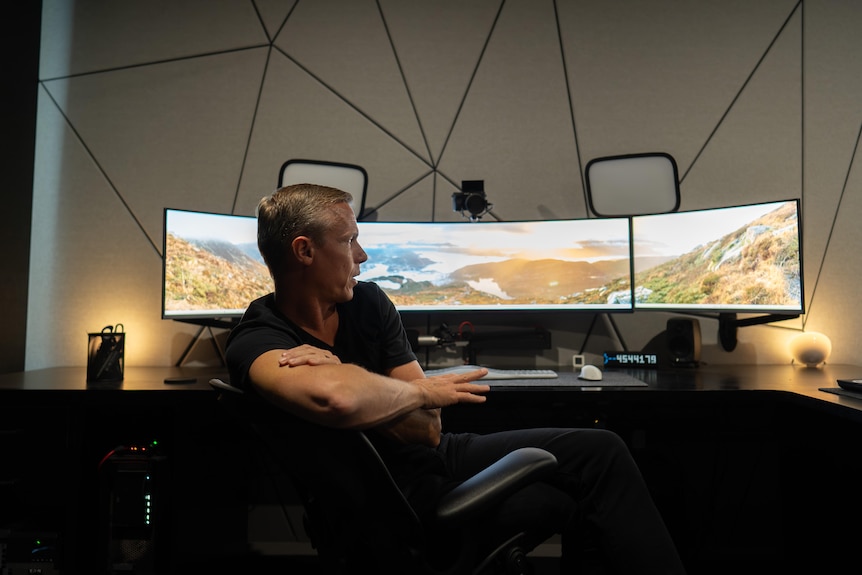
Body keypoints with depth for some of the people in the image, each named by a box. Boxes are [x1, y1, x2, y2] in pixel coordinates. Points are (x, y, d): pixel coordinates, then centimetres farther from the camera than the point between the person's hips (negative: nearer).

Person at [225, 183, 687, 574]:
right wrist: (420, 391, -24)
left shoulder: (368, 301, -2)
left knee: (600, 450, -1)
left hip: (438, 455, 7)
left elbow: (428, 428, -7)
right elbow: (335, 399, -44)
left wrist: (346, 377, -24)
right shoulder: (256, 341, -19)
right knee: (576, 501, -13)